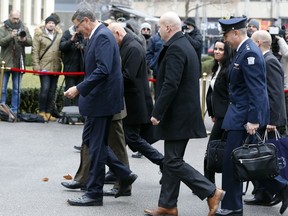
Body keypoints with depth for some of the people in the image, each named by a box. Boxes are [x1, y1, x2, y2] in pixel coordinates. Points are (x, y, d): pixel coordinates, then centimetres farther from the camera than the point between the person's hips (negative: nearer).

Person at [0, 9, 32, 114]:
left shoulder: (24, 28, 9)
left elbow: (30, 42, 0)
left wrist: (24, 40, -22)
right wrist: (11, 36, -27)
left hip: (19, 63, 2)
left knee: (17, 89, 7)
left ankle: (14, 111, 12)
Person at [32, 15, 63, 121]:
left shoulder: (59, 35, 9)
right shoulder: (39, 34, 1)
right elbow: (35, 51, -1)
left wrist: (63, 63, 6)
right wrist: (36, 66, -8)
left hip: (56, 67, 4)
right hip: (44, 67, -4)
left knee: (52, 90, 7)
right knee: (45, 88, -11)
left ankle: (49, 112, 13)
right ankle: (42, 112, 0)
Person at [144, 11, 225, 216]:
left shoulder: (175, 48, -17)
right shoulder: (186, 45, 14)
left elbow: (170, 84, -24)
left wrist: (157, 113, -19)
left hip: (177, 115, -10)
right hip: (183, 113, 10)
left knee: (174, 162, -6)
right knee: (171, 161, 13)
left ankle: (212, 193, -5)